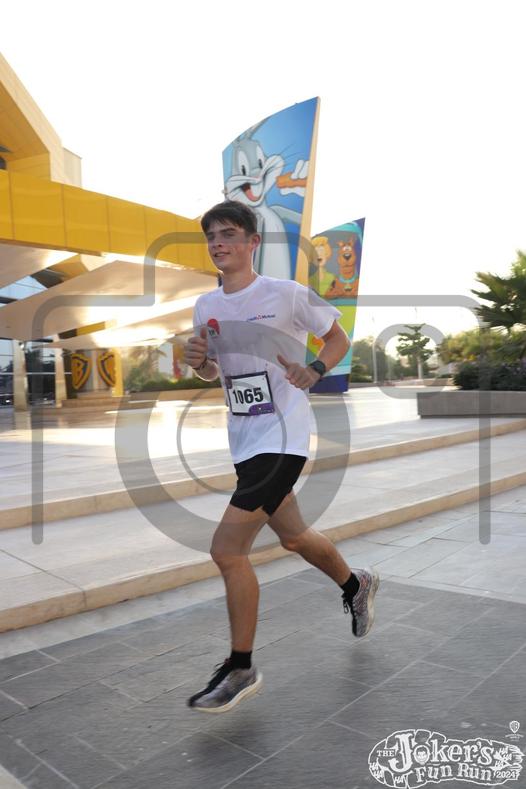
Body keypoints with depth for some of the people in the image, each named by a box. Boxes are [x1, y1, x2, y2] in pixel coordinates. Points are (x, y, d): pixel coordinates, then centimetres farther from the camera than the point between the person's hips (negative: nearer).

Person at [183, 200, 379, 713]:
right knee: (293, 537, 20)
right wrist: (198, 360, -5)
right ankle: (356, 586, 50)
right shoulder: (206, 306, 7)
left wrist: (313, 372, -16)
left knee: (226, 548, -13)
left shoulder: (287, 295, -10)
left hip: (282, 437, -7)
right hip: (243, 440, 7)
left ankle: (240, 670, 8)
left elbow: (338, 338, 2)